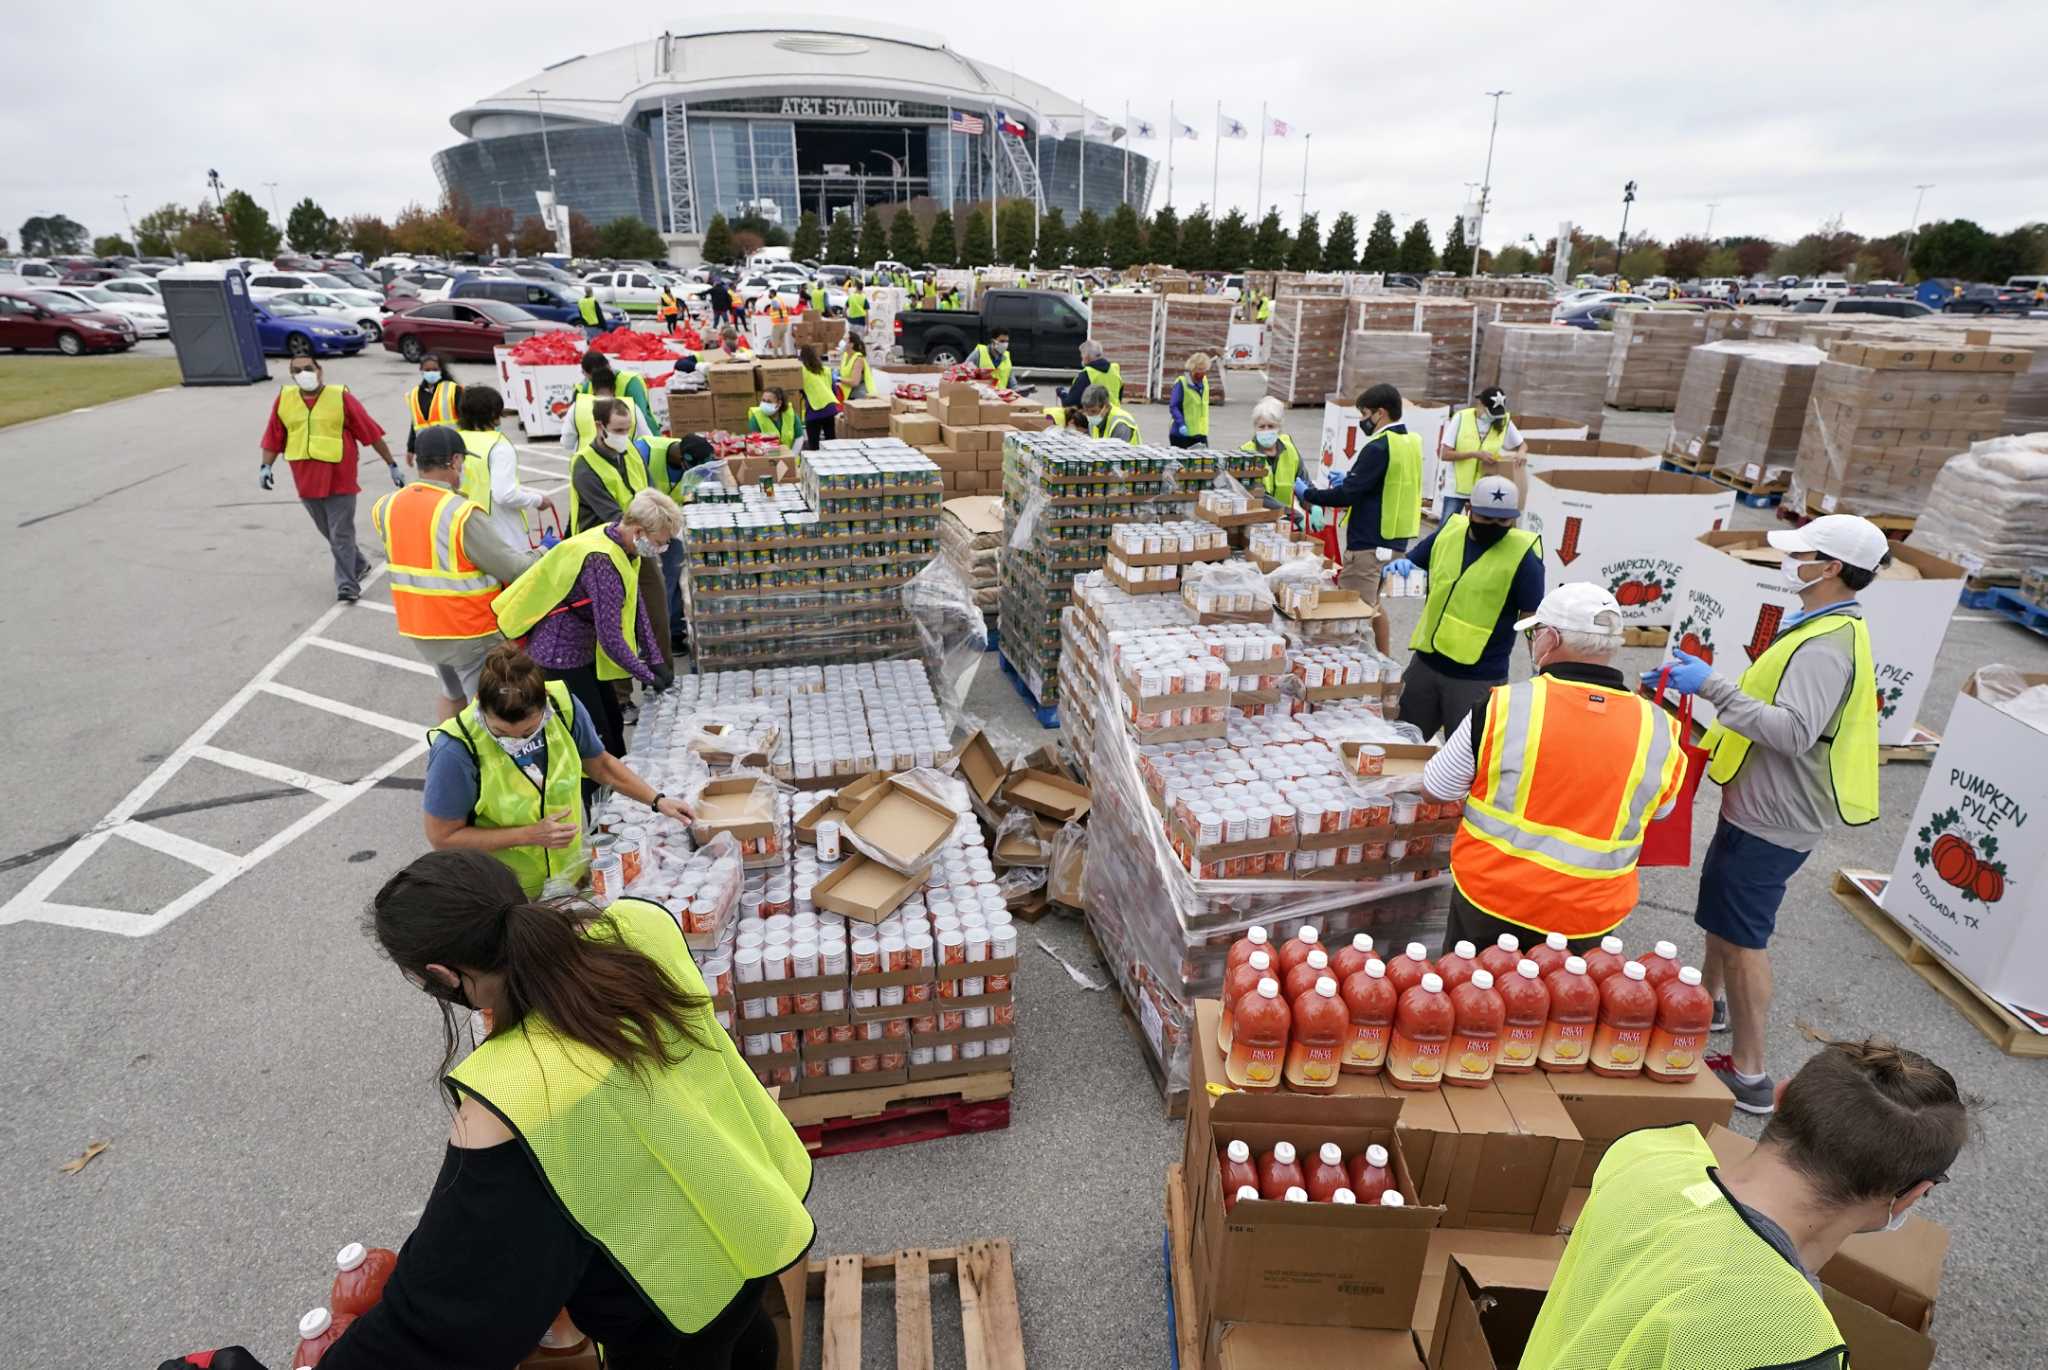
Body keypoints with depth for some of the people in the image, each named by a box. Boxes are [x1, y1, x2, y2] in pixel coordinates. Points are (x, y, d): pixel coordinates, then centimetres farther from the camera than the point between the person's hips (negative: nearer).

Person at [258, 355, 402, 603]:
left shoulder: (341, 397, -5)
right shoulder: (283, 400, 5)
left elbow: (371, 432, -4)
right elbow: (274, 437, 10)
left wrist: (392, 465, -3)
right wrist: (266, 466, -1)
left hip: (339, 479, -5)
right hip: (307, 480, 5)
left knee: (341, 534, -5)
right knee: (330, 533, 16)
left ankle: (347, 585, -1)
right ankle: (359, 565, 36)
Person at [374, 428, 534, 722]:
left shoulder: (387, 508, -2)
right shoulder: (463, 514, -22)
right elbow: (514, 569, -18)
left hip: (419, 630, 7)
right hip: (471, 634, -7)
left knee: (452, 693, 27)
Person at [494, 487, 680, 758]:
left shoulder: (617, 541, -3)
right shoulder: (602, 562, -30)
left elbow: (636, 604, 5)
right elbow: (611, 639, -29)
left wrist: (656, 659, 1)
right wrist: (649, 676, -17)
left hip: (583, 649, 9)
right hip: (560, 657, -9)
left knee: (613, 723, 17)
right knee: (597, 740, -4)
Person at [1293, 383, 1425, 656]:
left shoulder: (1379, 448, -19)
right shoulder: (1410, 442, 10)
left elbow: (1346, 496, -22)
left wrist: (1307, 493, -10)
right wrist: (1349, 480, 15)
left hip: (1369, 543, -10)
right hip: (1393, 538, 10)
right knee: (1373, 605, 21)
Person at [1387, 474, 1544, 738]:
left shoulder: (1523, 555, -12)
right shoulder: (1448, 531, 2)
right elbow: (1414, 563, 18)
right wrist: (1402, 567, -6)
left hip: (1478, 678, -5)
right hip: (1425, 663, 5)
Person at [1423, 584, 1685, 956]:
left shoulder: (1503, 705, -18)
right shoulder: (1659, 731, -10)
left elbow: (1436, 790, -7)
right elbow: (1661, 809, 9)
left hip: (1490, 899, -2)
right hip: (1588, 918, 2)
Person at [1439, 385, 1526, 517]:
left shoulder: (1505, 421, -3)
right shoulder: (1461, 418, -10)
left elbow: (1522, 445, 12)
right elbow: (1445, 454, -12)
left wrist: (1519, 454, -12)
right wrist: (1475, 454, -22)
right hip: (1456, 489, -2)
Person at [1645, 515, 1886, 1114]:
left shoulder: (1827, 647, -24)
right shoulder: (1827, 630, 9)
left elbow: (1792, 732, -36)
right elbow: (1772, 702, 13)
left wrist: (1713, 686, -33)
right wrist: (1700, 679, 4)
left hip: (1771, 821, -11)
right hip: (1758, 806, 11)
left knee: (1743, 938, -2)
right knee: (1720, 907, 27)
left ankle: (1748, 1075, 9)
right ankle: (1708, 1000, 47)